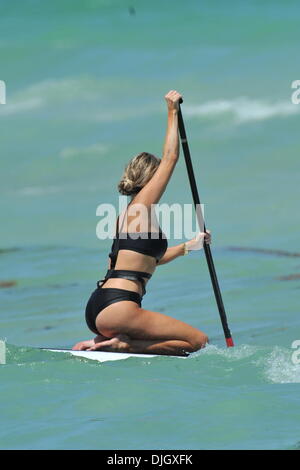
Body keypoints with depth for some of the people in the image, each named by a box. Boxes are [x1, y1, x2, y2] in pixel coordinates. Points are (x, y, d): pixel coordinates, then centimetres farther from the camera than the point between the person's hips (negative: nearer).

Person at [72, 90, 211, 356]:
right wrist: (172, 113, 7)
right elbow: (170, 158, -1)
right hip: (116, 309, -9)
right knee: (197, 340, -6)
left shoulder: (127, 215, 24)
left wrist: (190, 245, 45)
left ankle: (106, 342, 4)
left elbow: (153, 258, 41)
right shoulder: (142, 204, -2)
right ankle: (120, 345, -14)